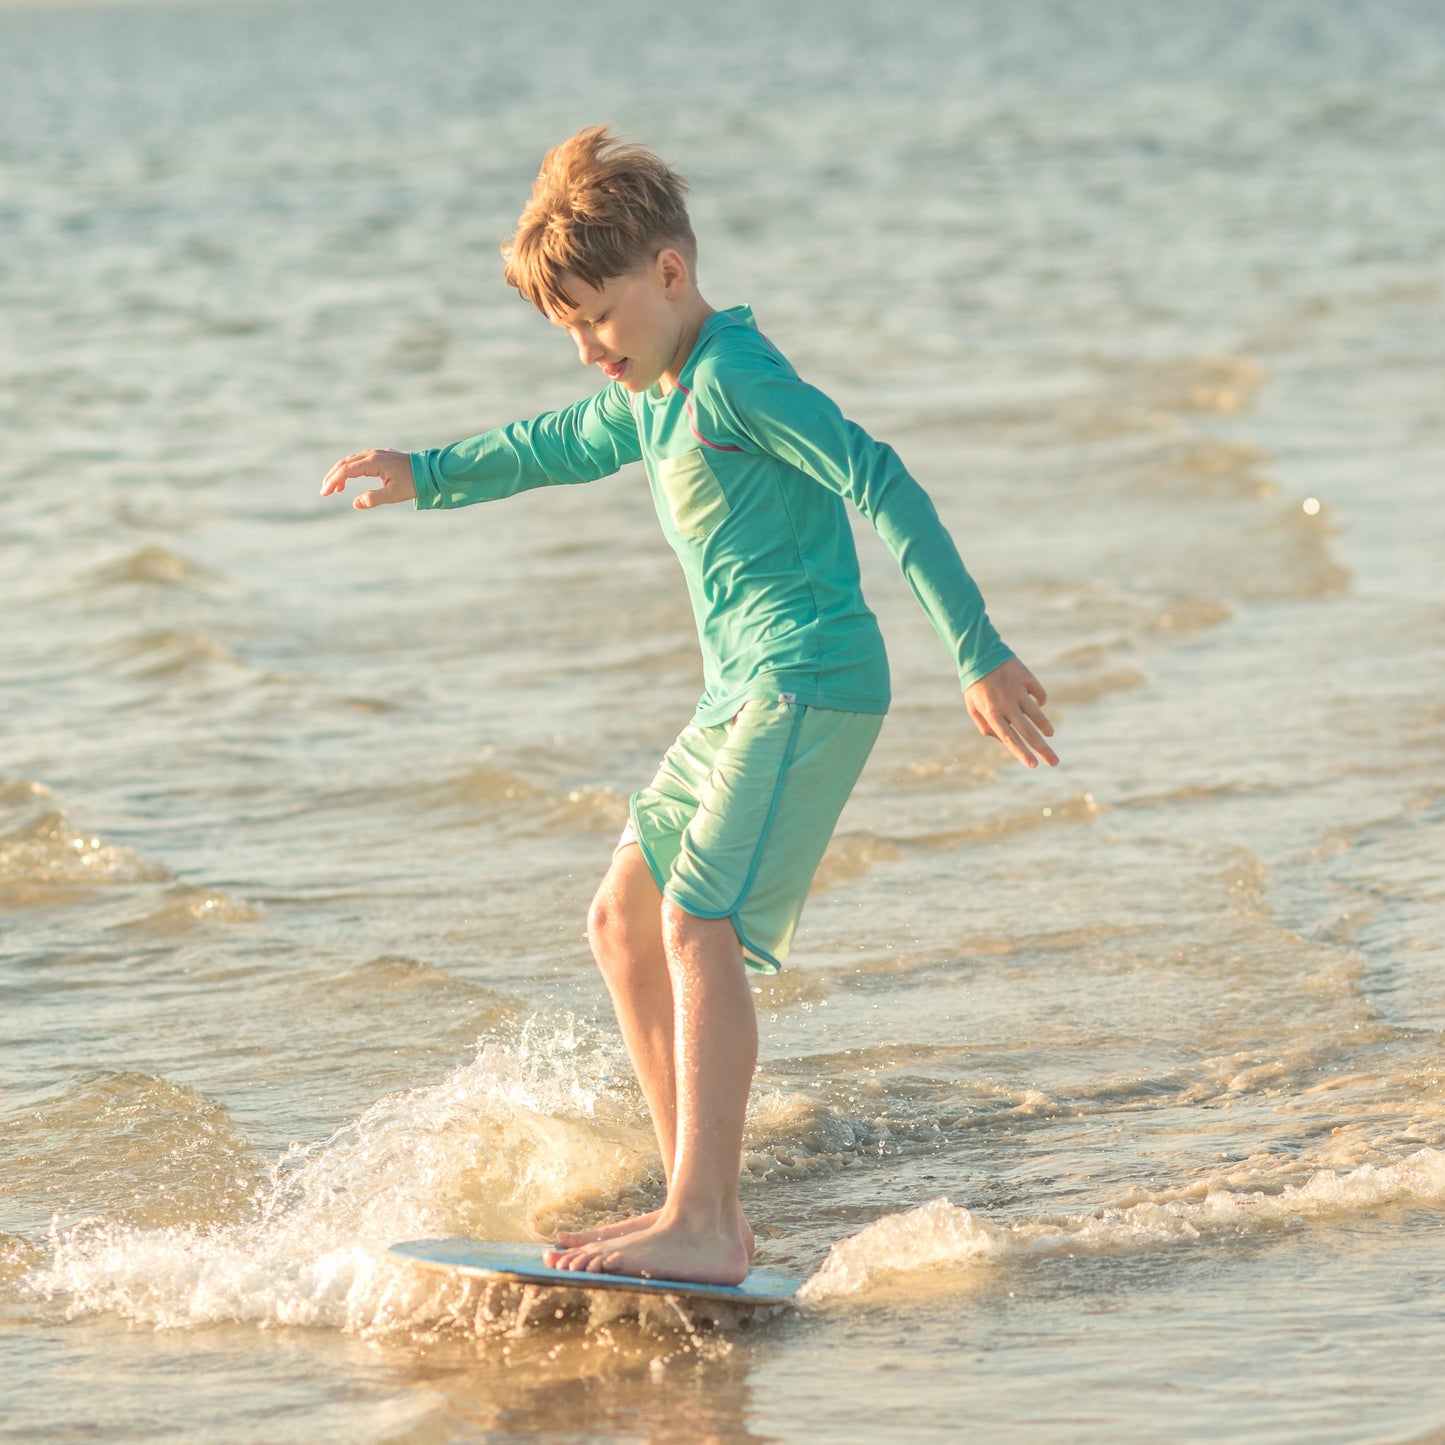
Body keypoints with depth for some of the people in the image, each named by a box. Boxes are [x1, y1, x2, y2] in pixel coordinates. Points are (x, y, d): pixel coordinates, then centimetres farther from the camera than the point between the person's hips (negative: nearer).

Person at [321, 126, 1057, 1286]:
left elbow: (881, 485, -21)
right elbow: (554, 447, 37)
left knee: (699, 928, -20)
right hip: (742, 697, 11)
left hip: (810, 685, -11)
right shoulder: (653, 398, 16)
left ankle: (703, 1227, -24)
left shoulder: (735, 374, -15)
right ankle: (702, 1206, 13)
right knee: (624, 921, 12)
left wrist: (979, 655, -25)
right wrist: (426, 476, 24)